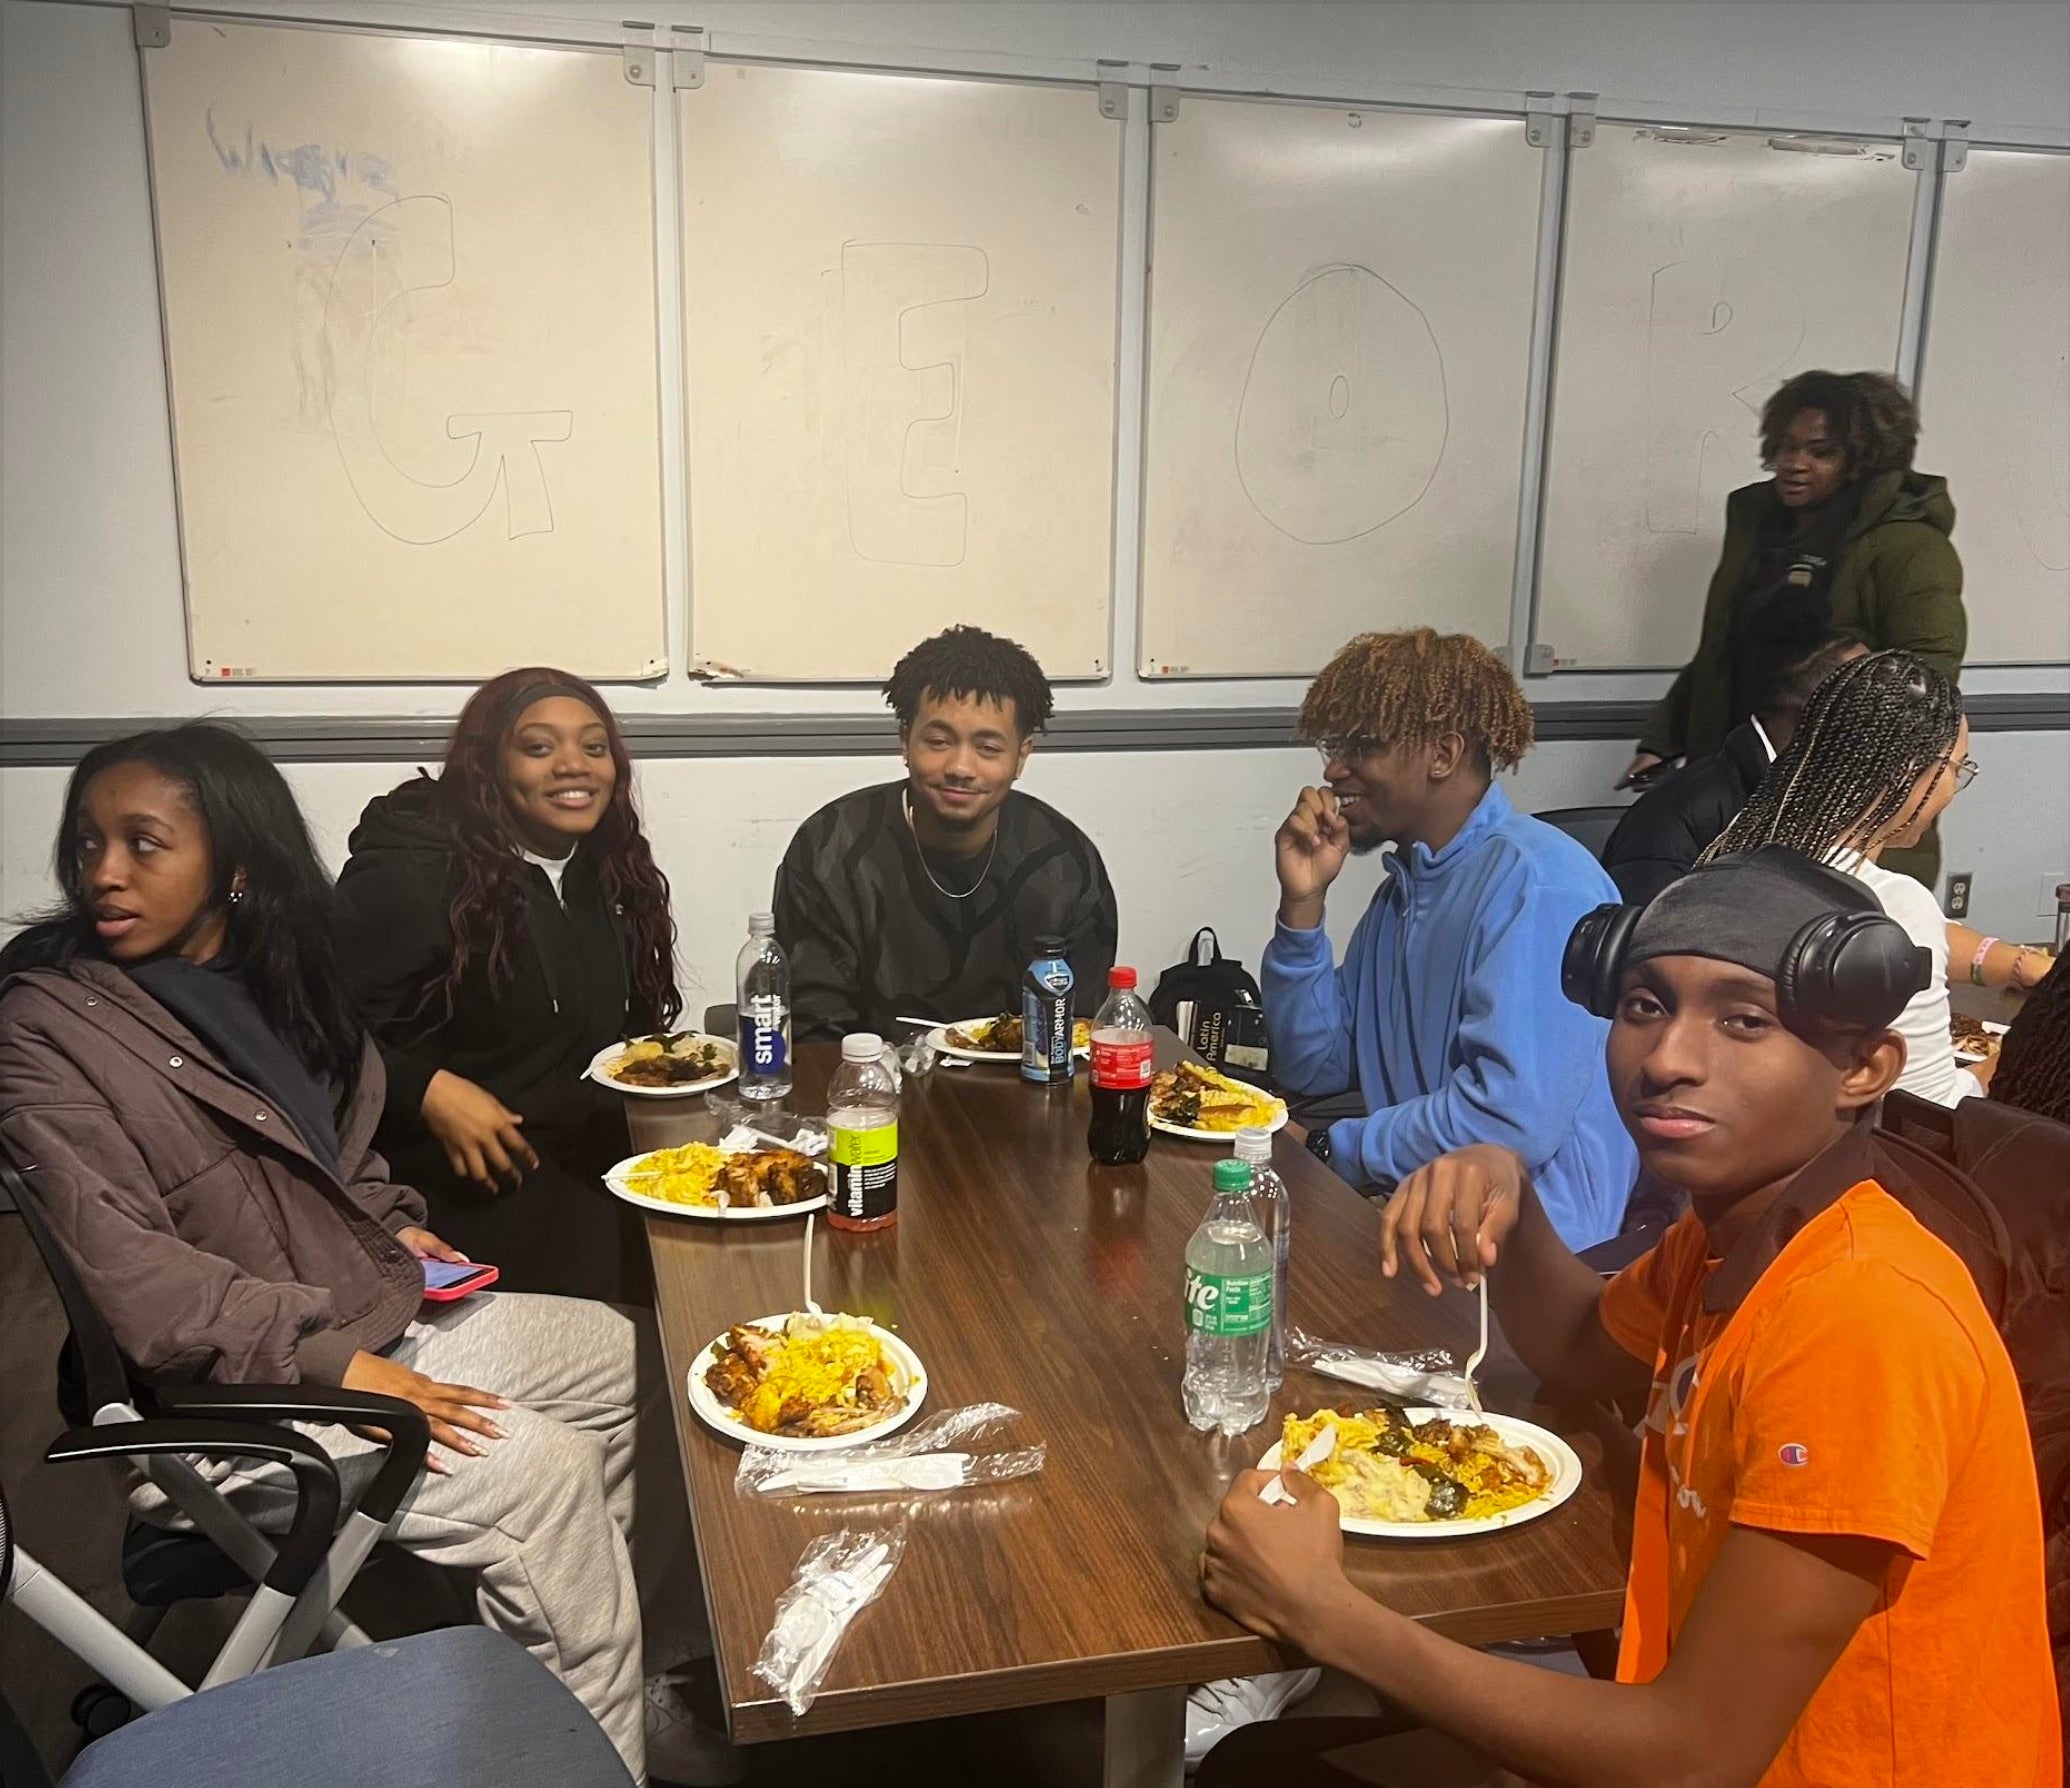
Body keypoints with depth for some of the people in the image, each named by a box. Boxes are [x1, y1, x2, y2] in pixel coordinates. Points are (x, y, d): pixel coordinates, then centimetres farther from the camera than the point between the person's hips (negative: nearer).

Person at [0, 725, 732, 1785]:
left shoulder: (269, 972, 8)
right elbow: (135, 1281, -22)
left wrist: (395, 1226, 5)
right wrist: (336, 1368, -25)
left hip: (378, 1313, 8)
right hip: (234, 1396, -8)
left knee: (645, 1364, 4)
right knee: (540, 1470, -23)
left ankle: (637, 1679, 17)